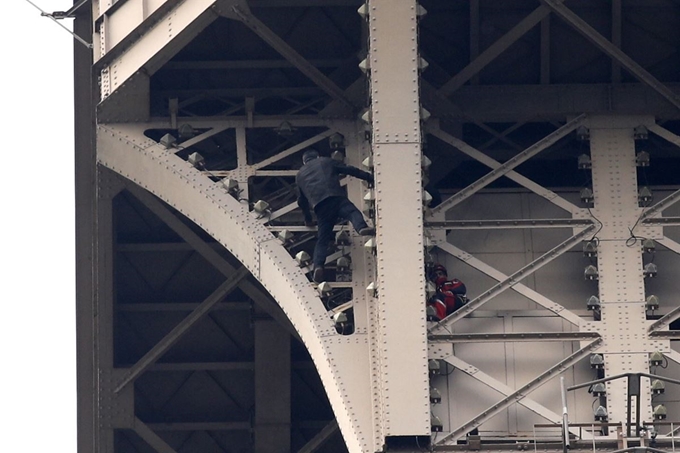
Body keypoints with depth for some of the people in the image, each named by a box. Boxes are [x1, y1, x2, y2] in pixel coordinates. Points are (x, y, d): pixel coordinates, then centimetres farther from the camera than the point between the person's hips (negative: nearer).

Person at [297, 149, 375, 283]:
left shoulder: (300, 175, 35)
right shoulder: (326, 162, 28)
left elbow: (301, 200, 41)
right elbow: (350, 170, 20)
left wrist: (307, 218, 55)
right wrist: (369, 178, 24)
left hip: (318, 204, 2)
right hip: (335, 196, -2)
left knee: (323, 238, 2)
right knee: (352, 212, -24)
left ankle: (318, 265, -21)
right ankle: (362, 227, -58)